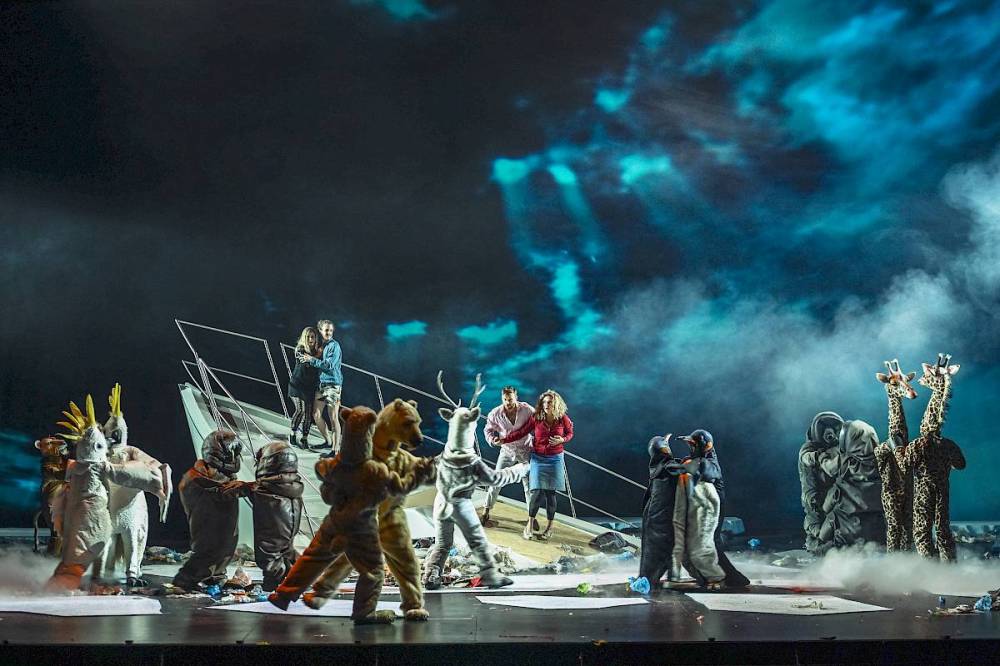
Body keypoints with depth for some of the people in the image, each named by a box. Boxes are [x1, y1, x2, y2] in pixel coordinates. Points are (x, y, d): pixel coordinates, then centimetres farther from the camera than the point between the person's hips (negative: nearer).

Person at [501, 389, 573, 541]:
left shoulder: (563, 419, -5)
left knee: (550, 493, 1)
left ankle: (550, 527, 16)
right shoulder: (536, 418, -6)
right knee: (537, 492, -10)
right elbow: (521, 432, -4)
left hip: (555, 459, 0)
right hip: (538, 458, 0)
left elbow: (570, 433, 11)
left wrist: (562, 440, -10)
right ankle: (529, 525, 5)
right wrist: (503, 440, -12)